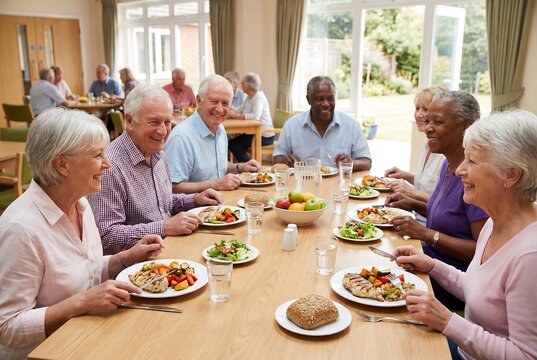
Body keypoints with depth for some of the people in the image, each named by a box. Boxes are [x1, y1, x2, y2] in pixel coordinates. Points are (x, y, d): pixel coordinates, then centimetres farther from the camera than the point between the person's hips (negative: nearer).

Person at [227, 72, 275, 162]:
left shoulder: (259, 96, -16)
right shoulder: (249, 97, 13)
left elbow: (255, 117, -31)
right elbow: (239, 111, 8)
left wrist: (235, 115, -28)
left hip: (265, 136, -9)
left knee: (235, 145, -18)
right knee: (231, 143, -1)